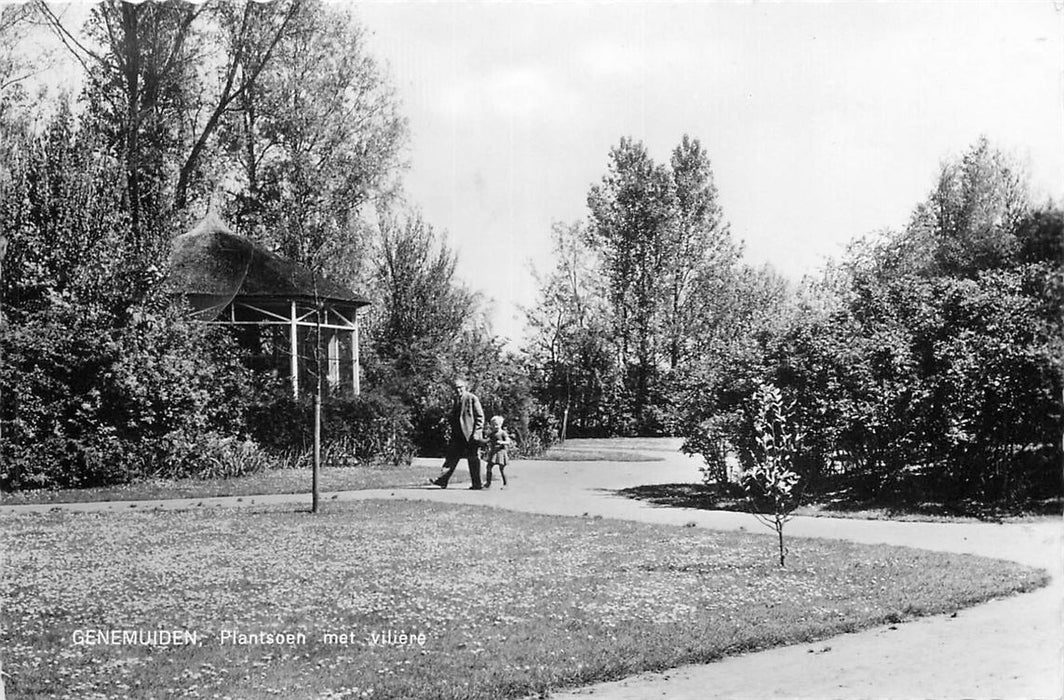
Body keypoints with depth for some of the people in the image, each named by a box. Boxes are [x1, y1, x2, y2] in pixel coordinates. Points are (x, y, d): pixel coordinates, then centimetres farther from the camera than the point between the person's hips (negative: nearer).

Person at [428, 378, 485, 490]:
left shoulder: (472, 398, -8)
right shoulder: (456, 400, 14)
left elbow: (480, 417, -10)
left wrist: (477, 432, -16)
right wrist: (450, 419, 5)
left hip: (470, 434, -7)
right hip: (457, 434, 7)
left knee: (473, 459, 1)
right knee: (451, 456, 4)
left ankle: (476, 484, 7)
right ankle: (442, 480, 3)